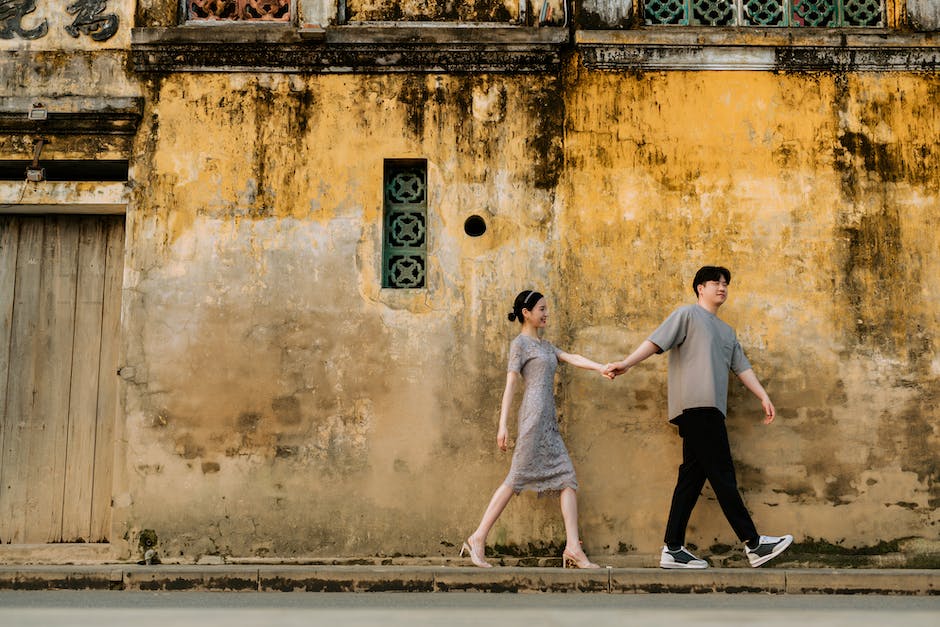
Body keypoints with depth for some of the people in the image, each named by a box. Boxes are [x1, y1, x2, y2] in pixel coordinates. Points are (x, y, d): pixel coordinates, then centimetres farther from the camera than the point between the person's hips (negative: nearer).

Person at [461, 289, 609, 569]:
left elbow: (572, 358, 11)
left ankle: (573, 549, -4)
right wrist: (503, 425, -12)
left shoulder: (545, 346, 25)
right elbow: (510, 384, -6)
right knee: (517, 478, -10)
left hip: (549, 421, 8)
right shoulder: (520, 343, 1)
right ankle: (478, 539, -5)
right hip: (533, 415, -8)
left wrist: (602, 367, -6)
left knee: (567, 479, -1)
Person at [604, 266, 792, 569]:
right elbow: (656, 341, -6)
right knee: (722, 473, -9)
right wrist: (626, 363, -20)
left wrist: (764, 396, 15)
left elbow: (742, 367, 26)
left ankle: (673, 549, 3)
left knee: (693, 476, 3)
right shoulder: (687, 314, 5)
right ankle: (753, 543, -10)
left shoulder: (726, 331, 29)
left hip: (710, 409, 8)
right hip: (696, 404, -8)